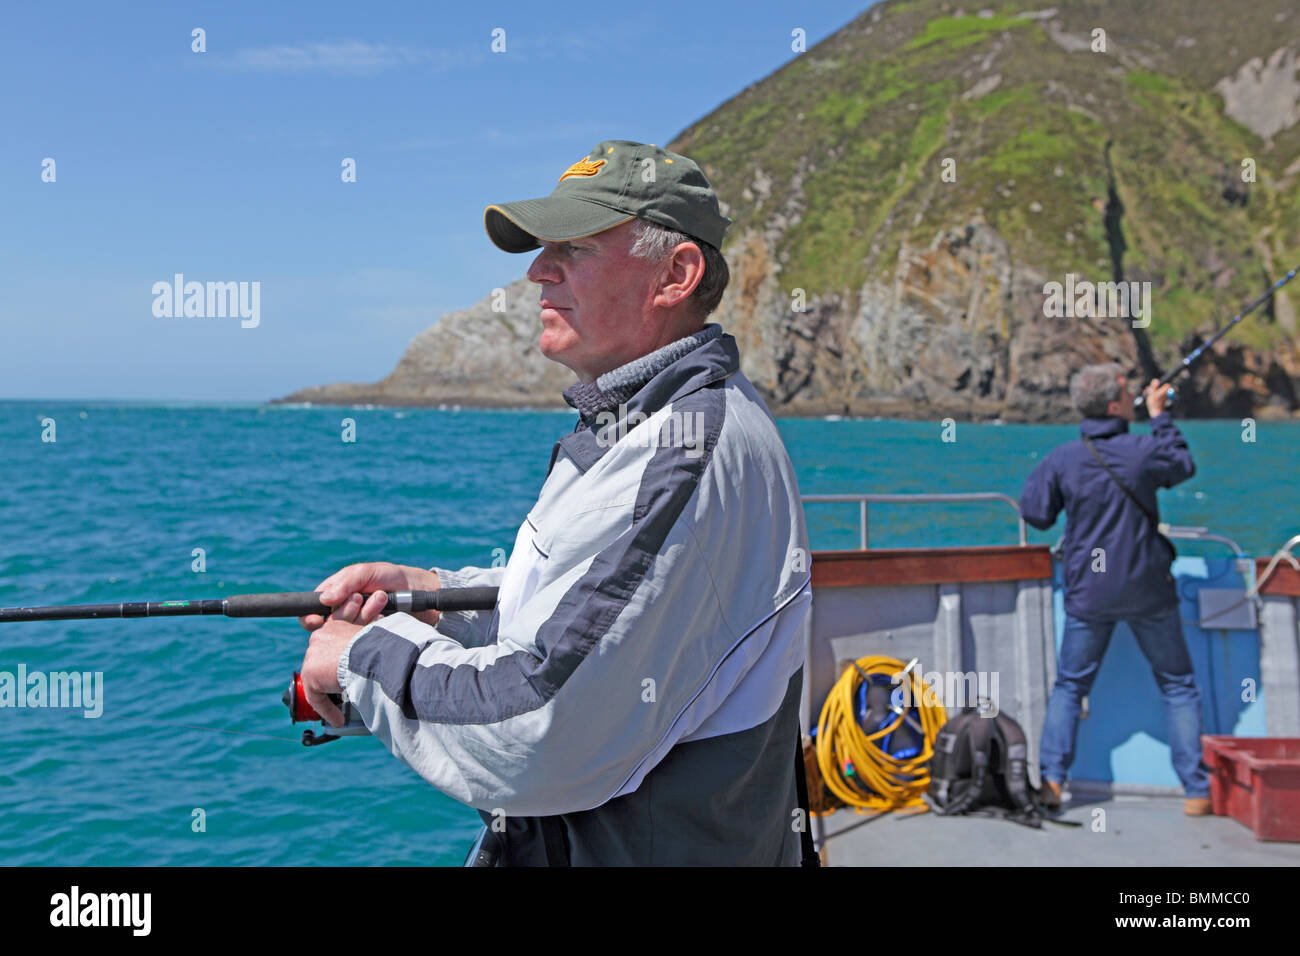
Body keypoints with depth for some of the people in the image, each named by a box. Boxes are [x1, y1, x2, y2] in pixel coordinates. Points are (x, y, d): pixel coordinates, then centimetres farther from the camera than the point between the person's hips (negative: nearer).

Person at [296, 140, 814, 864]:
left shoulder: (686, 456, -27)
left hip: (657, 848, -9)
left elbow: (538, 737, -31)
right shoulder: (655, 424, 8)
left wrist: (368, 656, -16)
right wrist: (427, 590, 4)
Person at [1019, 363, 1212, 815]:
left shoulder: (1062, 460, -9)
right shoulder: (1146, 450, -11)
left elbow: (1036, 514, 0)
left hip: (1089, 592, 1)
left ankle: (1051, 778, 5)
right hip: (1148, 590, -1)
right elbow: (1184, 467, 11)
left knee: (1069, 685, 14)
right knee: (1178, 685, 12)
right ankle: (1197, 790, 11)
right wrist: (1161, 417, 21)